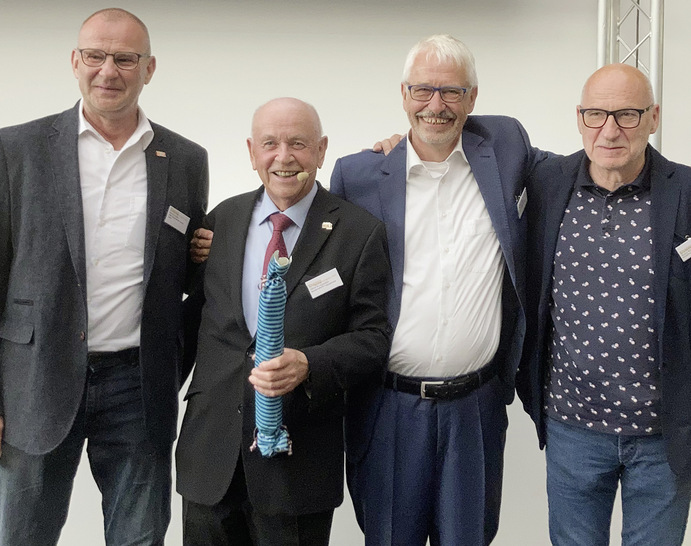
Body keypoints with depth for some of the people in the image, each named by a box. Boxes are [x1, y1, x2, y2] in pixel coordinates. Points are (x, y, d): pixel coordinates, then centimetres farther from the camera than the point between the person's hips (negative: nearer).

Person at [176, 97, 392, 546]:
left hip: (299, 458, -3)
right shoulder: (222, 220, 8)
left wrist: (309, 365, -23)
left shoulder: (361, 233, -5)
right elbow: (200, 315, 15)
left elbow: (373, 338, -7)